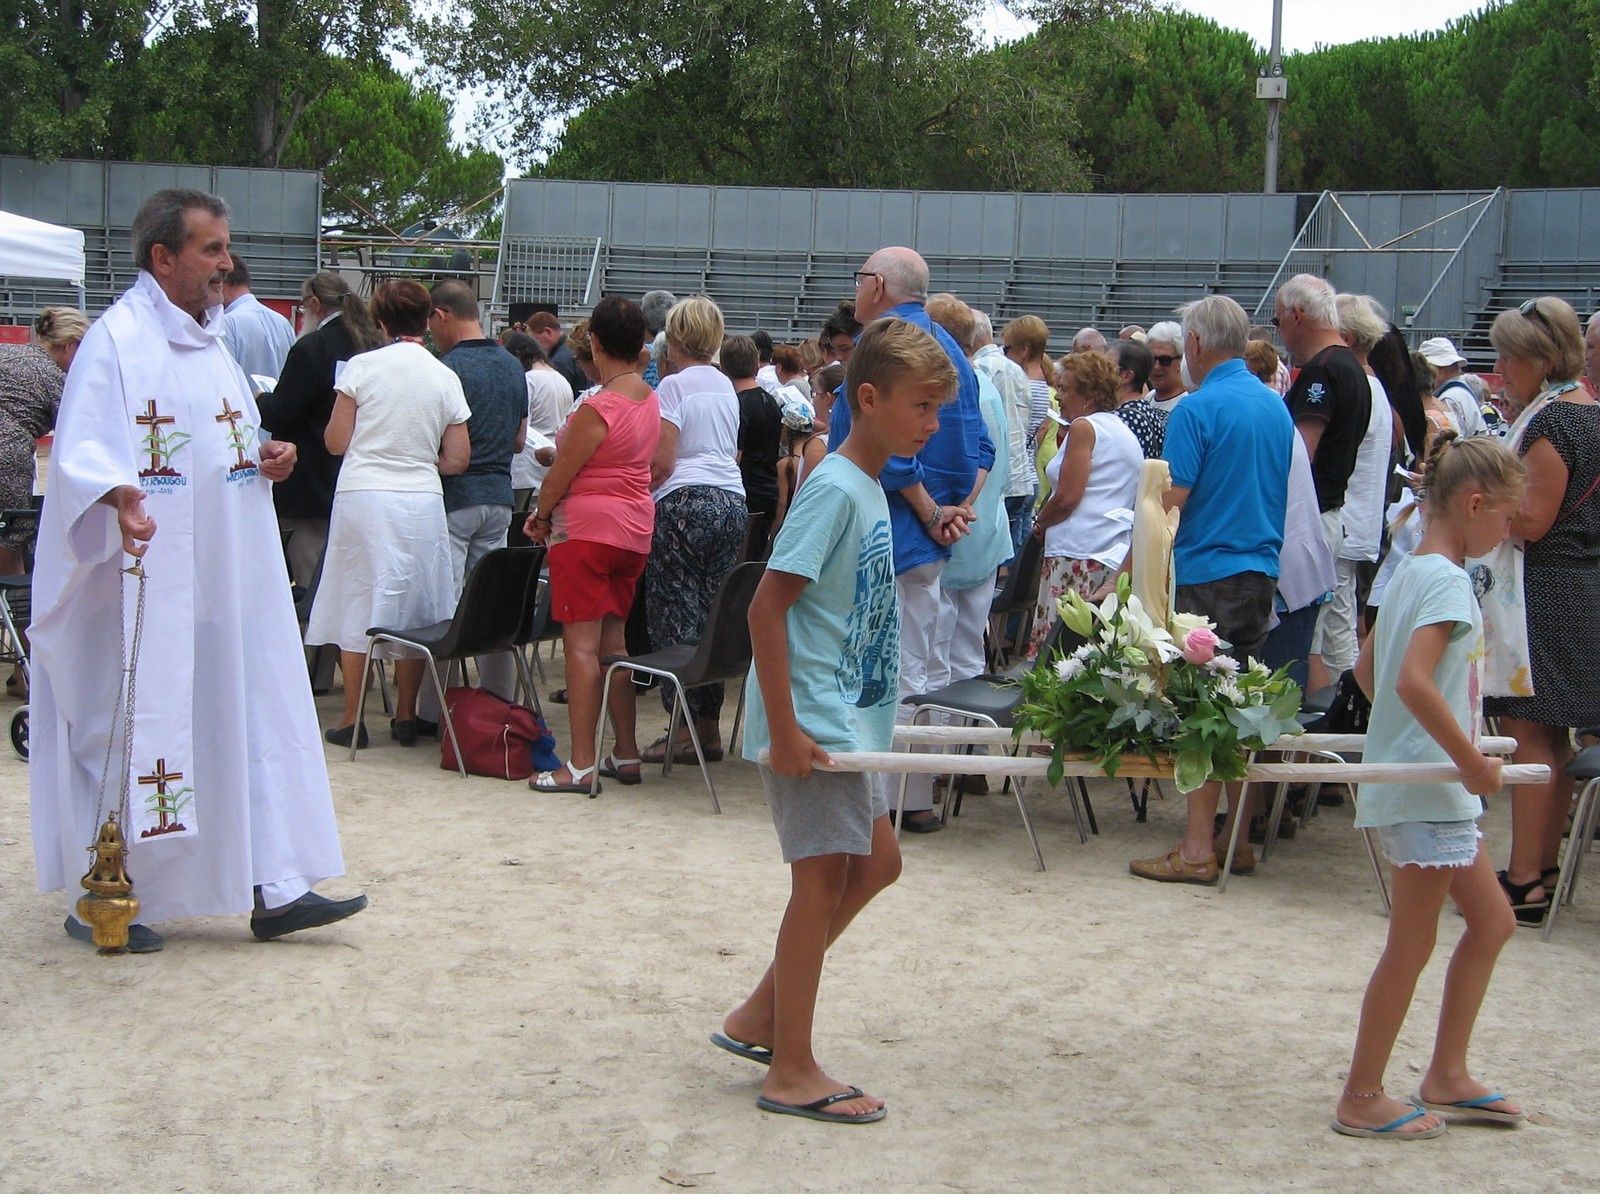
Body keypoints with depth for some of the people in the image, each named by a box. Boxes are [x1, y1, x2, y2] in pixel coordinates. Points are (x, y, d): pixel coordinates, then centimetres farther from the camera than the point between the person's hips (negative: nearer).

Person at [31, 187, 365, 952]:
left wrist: (268, 459, 4)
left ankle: (273, 888, 10)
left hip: (223, 580, 8)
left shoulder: (208, 341, 15)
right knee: (124, 730, -1)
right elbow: (81, 452, -21)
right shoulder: (116, 341, -11)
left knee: (251, 715, 6)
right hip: (147, 582, -8)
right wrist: (119, 497, -41)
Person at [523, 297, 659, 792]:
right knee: (613, 639, 14)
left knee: (581, 643, -5)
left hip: (587, 527, -8)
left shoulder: (597, 408, -19)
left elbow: (560, 476, -13)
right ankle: (626, 754, 16)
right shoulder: (649, 399, 5)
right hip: (635, 528, 8)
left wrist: (541, 517, 7)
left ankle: (581, 765, -6)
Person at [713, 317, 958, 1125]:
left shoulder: (870, 488, 10)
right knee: (824, 879, -2)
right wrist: (782, 726, -23)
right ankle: (790, 1072, 9)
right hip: (811, 722, -10)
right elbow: (767, 607, -22)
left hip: (847, 719, 10)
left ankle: (758, 1018, 24)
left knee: (874, 863, 17)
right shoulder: (836, 490, -18)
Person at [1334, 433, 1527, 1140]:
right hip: (1429, 789, -10)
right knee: (1411, 946, -1)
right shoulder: (1447, 581, -18)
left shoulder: (1413, 572, 12)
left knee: (1492, 921, 16)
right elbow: (1414, 680, -31)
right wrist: (1472, 759, -24)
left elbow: (1367, 670, 20)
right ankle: (1362, 1101, 8)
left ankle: (1447, 1077, 22)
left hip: (1428, 783, 10)